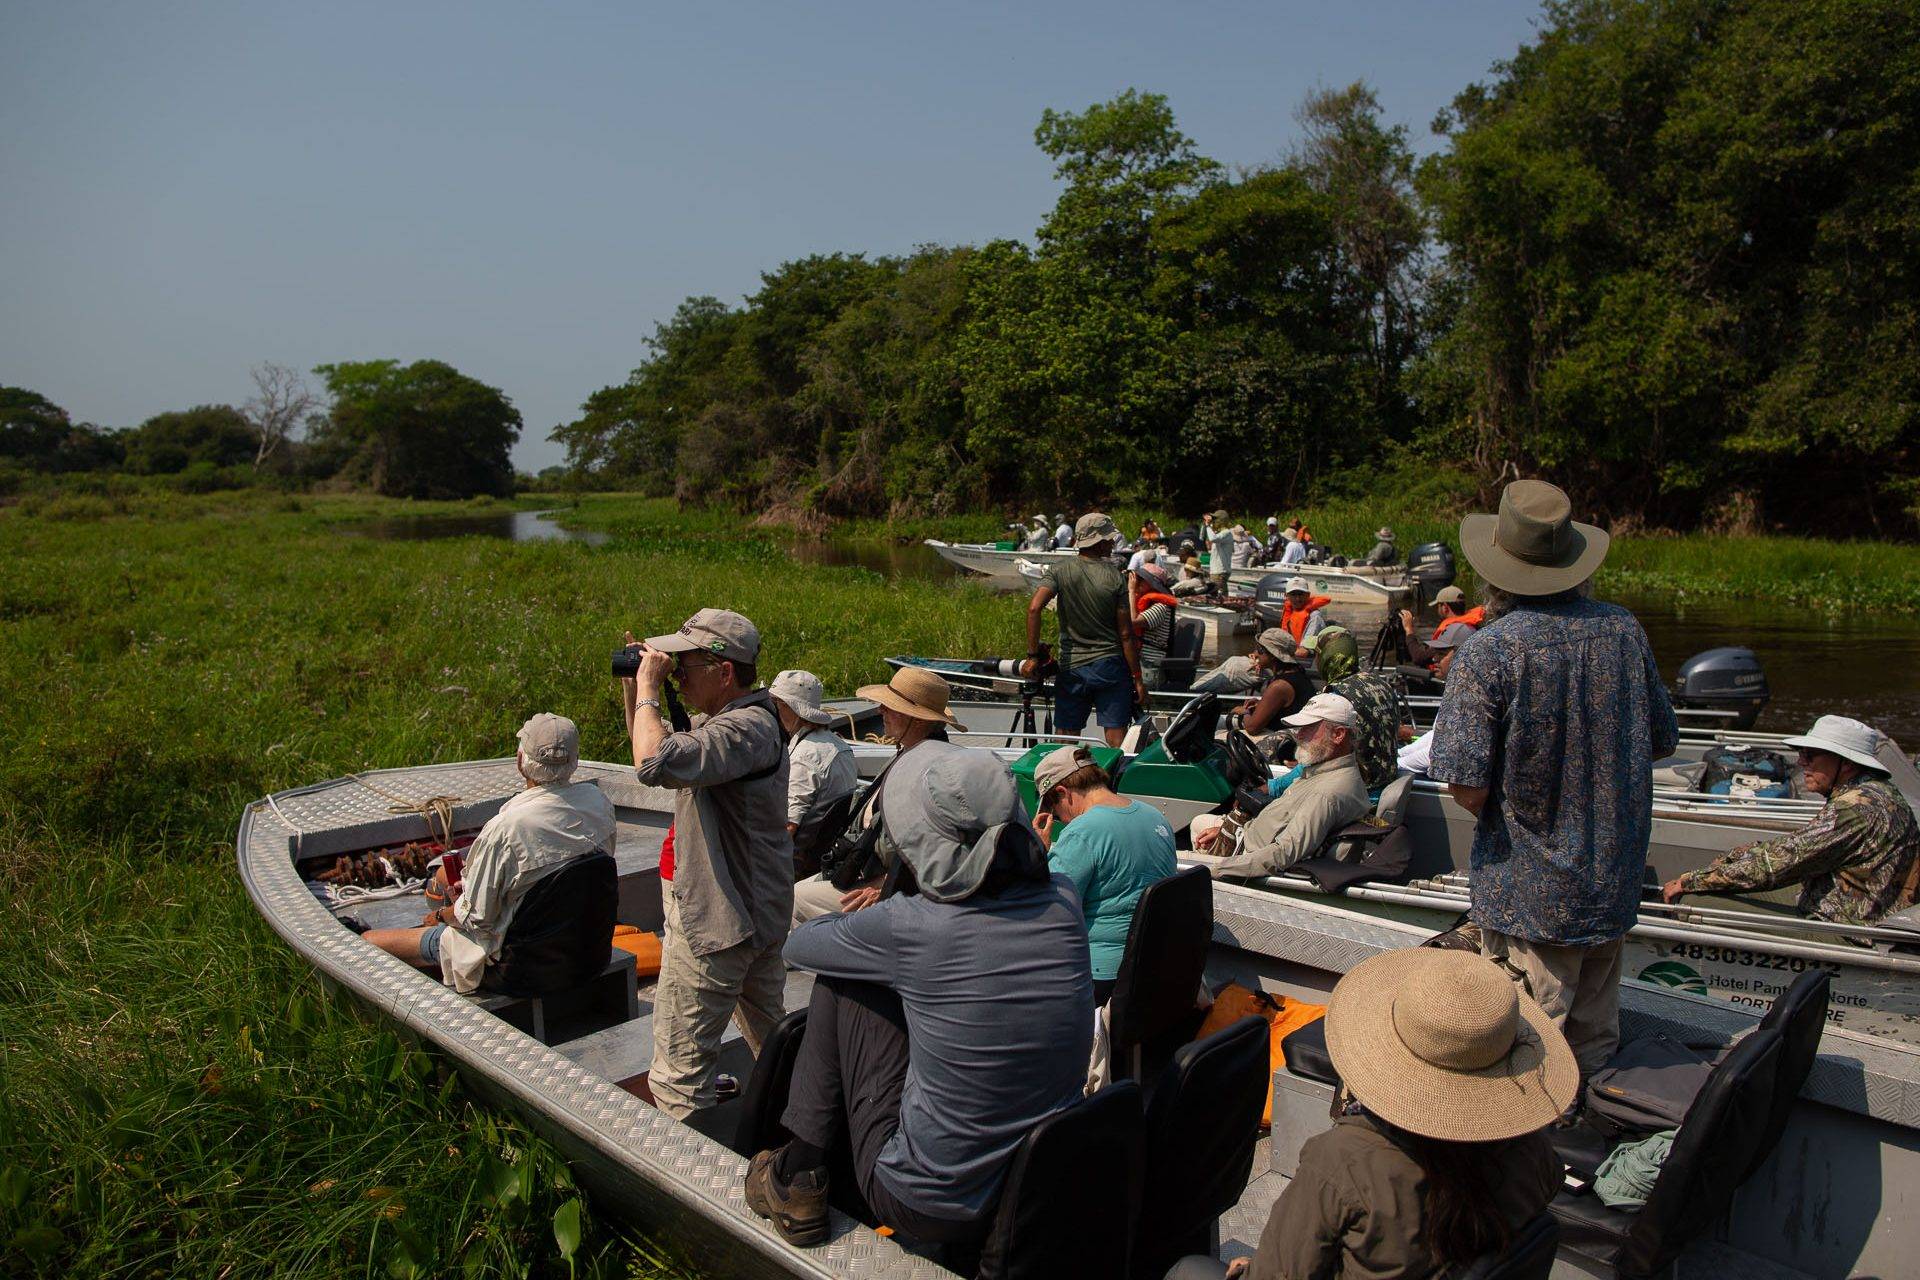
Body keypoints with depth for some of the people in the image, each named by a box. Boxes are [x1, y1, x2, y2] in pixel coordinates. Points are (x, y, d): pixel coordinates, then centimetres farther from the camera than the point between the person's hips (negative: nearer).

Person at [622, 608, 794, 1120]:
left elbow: (654, 762, -39)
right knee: (770, 1034, 24)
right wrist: (633, 690, 6)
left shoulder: (746, 729, -24)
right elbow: (660, 748, 20)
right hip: (758, 912, 11)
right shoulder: (726, 719, 9)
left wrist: (649, 688, -24)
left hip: (716, 923, -11)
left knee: (680, 1061, 0)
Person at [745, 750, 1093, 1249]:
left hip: (929, 1209, -5)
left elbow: (798, 945, 1)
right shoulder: (1063, 901, -7)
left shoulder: (910, 924, -20)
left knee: (840, 981, 6)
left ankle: (798, 1176, 19)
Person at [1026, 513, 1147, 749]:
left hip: (1071, 668, 1)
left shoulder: (1060, 571, -3)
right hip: (1110, 666, -1)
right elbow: (1126, 634, -6)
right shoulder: (1115, 577, -5)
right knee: (1116, 743, 3)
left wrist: (1033, 654, -11)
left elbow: (1034, 608, -19)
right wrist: (1138, 679, 1)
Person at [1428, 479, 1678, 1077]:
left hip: (1529, 893, -6)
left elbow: (1468, 791, -22)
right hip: (1615, 881, 6)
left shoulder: (1488, 653, -22)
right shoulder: (1624, 630, -4)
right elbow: (1663, 742, 8)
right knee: (1593, 1038, 23)